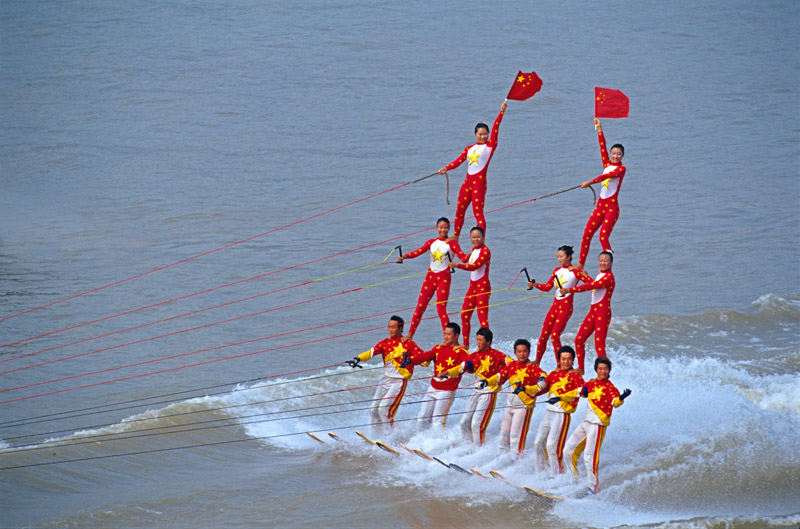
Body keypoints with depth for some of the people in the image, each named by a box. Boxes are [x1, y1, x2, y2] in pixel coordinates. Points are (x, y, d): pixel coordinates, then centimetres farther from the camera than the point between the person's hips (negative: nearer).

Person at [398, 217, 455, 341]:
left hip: (444, 278, -4)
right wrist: (404, 256, -21)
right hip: (430, 276, 4)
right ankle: (410, 335, 14)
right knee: (420, 308, 5)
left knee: (441, 309, -11)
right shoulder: (431, 242, 8)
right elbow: (417, 252, -5)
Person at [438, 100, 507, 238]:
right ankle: (455, 238, 25)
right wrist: (446, 168, -11)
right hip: (467, 182, 6)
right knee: (459, 211, 12)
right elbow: (459, 161, 5)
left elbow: (495, 128, -7)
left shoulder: (490, 146, 1)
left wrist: (502, 112, -16)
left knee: (478, 213, -12)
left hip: (479, 182, -6)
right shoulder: (469, 149, 15)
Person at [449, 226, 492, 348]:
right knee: (464, 315, 9)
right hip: (472, 286, 9)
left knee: (482, 317, -14)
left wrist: (457, 265, -32)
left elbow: (474, 266, -24)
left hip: (482, 286, -9)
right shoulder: (474, 250, 14)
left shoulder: (485, 251, -13)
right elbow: (464, 258, 30)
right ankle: (465, 344, 19)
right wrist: (454, 242, 36)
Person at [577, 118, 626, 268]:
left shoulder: (621, 168, -5)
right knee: (586, 235, 1)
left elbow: (608, 176, -22)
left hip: (612, 206, -7)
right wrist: (599, 129, 11)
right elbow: (602, 146, 13)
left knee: (603, 237, -17)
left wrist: (591, 182, -31)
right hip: (600, 205, 7)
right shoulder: (607, 164, 14)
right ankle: (581, 264, 8)